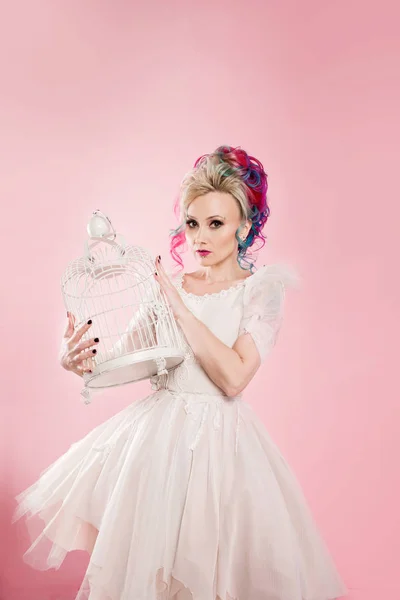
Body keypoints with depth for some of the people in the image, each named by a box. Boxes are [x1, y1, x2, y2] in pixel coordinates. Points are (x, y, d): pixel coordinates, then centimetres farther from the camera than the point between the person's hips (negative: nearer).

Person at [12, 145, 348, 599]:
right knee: (143, 561, 14)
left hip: (219, 439, -3)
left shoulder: (262, 289, -6)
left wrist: (180, 307, -16)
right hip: (155, 429, 4)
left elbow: (234, 377, -19)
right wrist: (74, 359, -19)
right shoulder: (168, 285, 5)